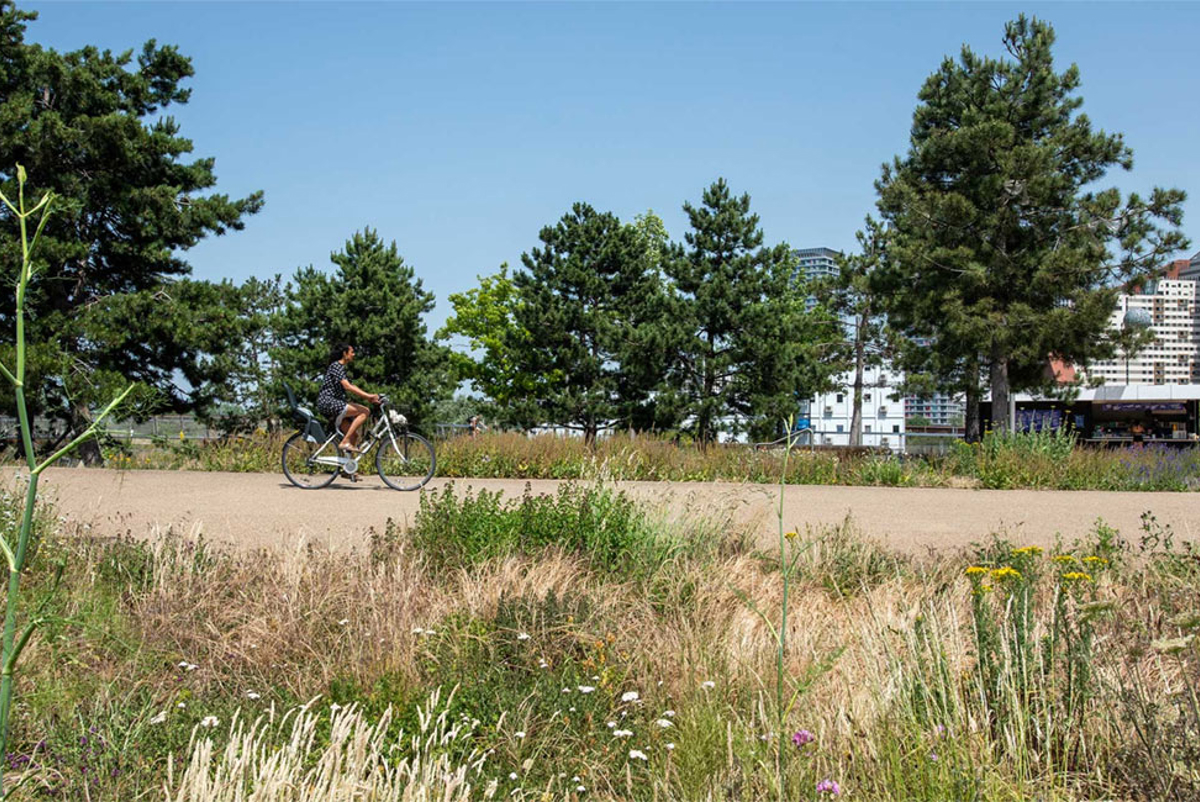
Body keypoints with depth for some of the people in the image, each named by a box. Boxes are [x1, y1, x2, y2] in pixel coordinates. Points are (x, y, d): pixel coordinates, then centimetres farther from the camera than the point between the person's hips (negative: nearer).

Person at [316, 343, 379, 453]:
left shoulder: (341, 367, 22)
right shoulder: (336, 366, -9)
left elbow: (351, 387, 21)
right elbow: (347, 386, -20)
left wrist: (369, 397, 11)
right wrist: (368, 395, -23)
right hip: (328, 402, -10)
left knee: (354, 435, 5)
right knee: (365, 411, -19)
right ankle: (345, 442, -20)